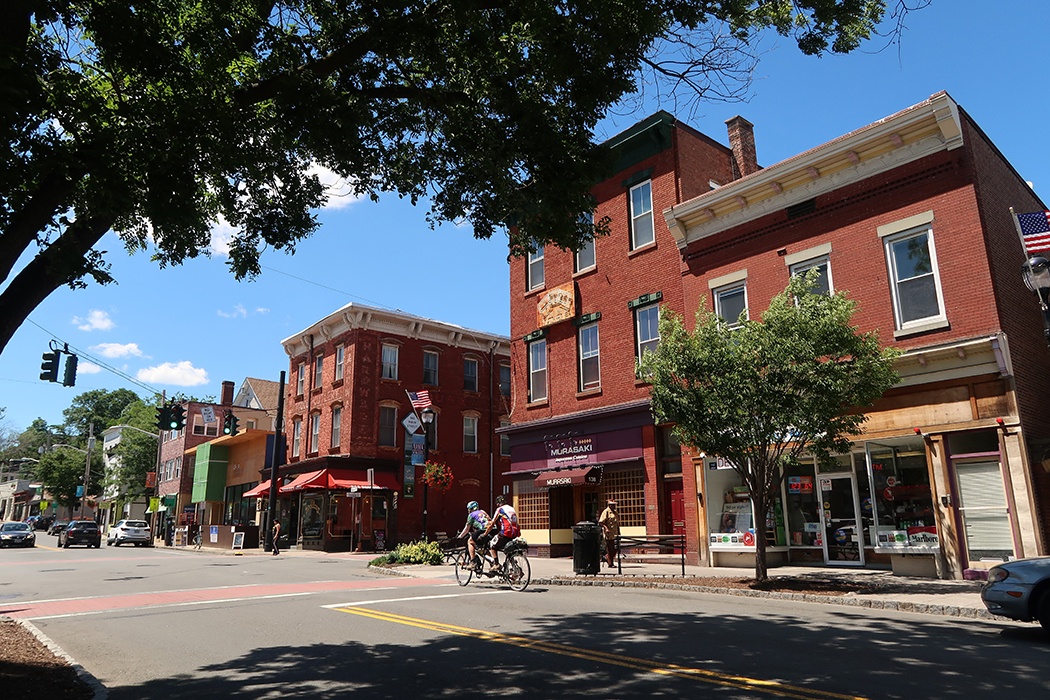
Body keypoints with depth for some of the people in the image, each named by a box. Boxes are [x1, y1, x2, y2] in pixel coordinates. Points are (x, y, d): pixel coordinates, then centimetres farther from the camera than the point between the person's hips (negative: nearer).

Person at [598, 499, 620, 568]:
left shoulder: (615, 513, 18)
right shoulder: (606, 512, -7)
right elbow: (601, 522, -12)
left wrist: (618, 533, 21)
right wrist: (606, 528, -24)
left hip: (615, 534, 8)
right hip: (608, 534, -8)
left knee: (615, 548, 8)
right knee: (610, 548, -3)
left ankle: (607, 558, 25)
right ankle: (610, 563, 5)